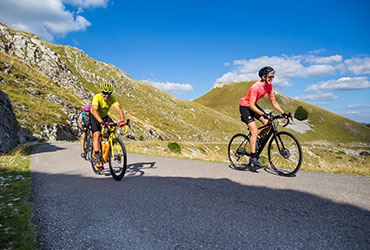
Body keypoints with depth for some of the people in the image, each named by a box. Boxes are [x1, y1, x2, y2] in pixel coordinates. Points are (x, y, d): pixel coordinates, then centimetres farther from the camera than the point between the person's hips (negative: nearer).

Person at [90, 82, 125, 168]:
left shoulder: (112, 98, -21)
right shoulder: (97, 97, -30)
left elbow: (119, 109, -32)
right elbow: (94, 110, -43)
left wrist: (122, 120, -51)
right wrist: (101, 121, -59)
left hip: (105, 116, 3)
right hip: (94, 117, -3)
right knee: (97, 134, -20)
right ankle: (97, 158, -17)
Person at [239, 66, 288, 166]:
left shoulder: (269, 86, -4)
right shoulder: (256, 86, -28)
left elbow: (273, 102, 0)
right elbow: (251, 105, -31)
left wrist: (283, 113, -10)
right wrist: (262, 114, -42)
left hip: (253, 105, 8)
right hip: (244, 106, -8)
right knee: (255, 131, -17)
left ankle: (256, 140, 15)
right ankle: (253, 157, -11)